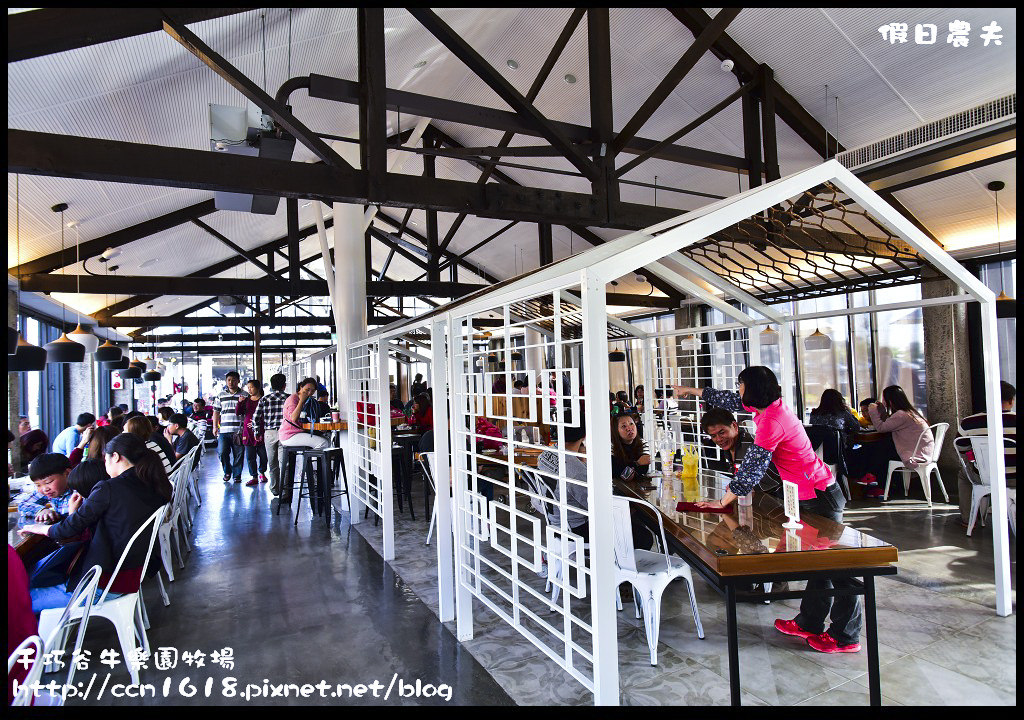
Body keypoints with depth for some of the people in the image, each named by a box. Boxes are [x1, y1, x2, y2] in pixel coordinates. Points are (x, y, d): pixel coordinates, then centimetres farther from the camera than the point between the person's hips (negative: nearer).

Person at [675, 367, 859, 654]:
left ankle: (846, 637, 12)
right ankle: (810, 623, 28)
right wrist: (694, 391, 27)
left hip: (819, 496, -10)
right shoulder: (771, 405, 4)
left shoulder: (771, 422, -24)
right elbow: (733, 401, 19)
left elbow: (752, 469, -24)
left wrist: (722, 502, -17)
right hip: (816, 492, 10)